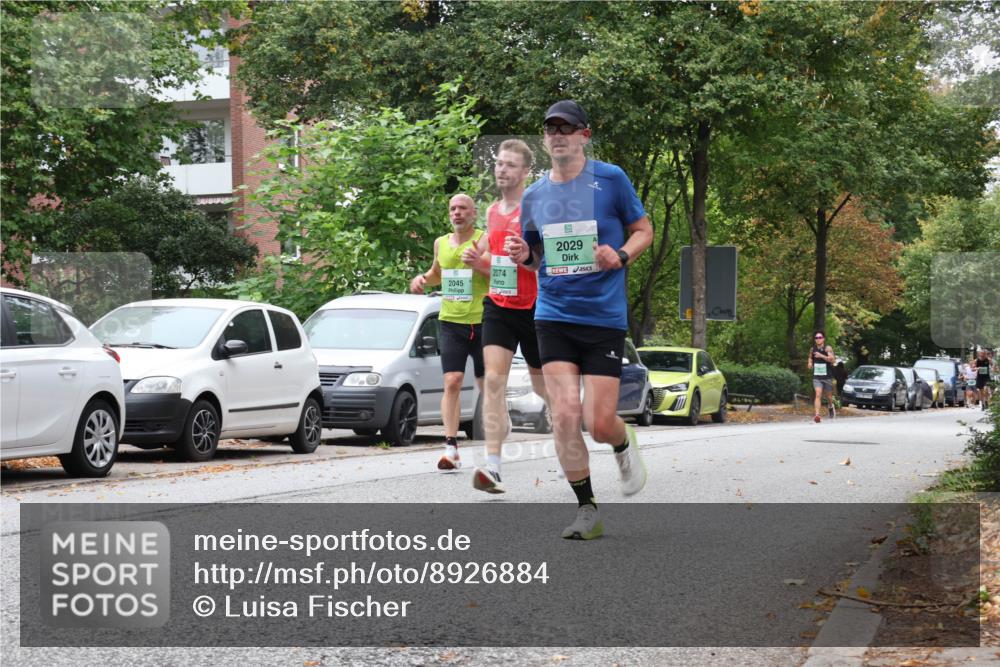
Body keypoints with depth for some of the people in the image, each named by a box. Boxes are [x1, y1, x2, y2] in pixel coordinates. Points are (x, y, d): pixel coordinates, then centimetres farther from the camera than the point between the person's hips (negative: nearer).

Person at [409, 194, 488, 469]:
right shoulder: (441, 243, 12)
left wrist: (479, 266, -25)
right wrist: (422, 278, 9)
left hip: (482, 323, -3)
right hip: (451, 322, 3)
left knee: (488, 385, 8)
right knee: (452, 382, -10)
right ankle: (451, 446, -13)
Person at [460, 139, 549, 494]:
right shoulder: (493, 211, 10)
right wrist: (477, 259, 1)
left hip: (534, 309, -4)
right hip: (497, 306, 4)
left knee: (543, 385, 12)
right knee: (493, 379, -13)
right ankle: (492, 466, -19)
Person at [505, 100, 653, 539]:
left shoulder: (610, 179, -1)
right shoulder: (533, 195, 9)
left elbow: (643, 230, 8)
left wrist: (621, 255, -12)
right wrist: (524, 255, -3)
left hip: (605, 317, -3)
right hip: (553, 316, 3)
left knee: (599, 424, -6)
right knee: (565, 413, -10)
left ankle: (624, 444, 32)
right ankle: (586, 511, 5)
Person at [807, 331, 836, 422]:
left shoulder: (828, 348, -6)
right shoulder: (812, 350, 7)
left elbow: (832, 359, -20)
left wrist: (821, 356, -28)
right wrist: (810, 363, 6)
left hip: (827, 377, -1)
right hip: (816, 377, 1)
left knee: (829, 396, 13)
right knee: (818, 395, -18)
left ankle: (830, 407, 47)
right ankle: (817, 415, -27)